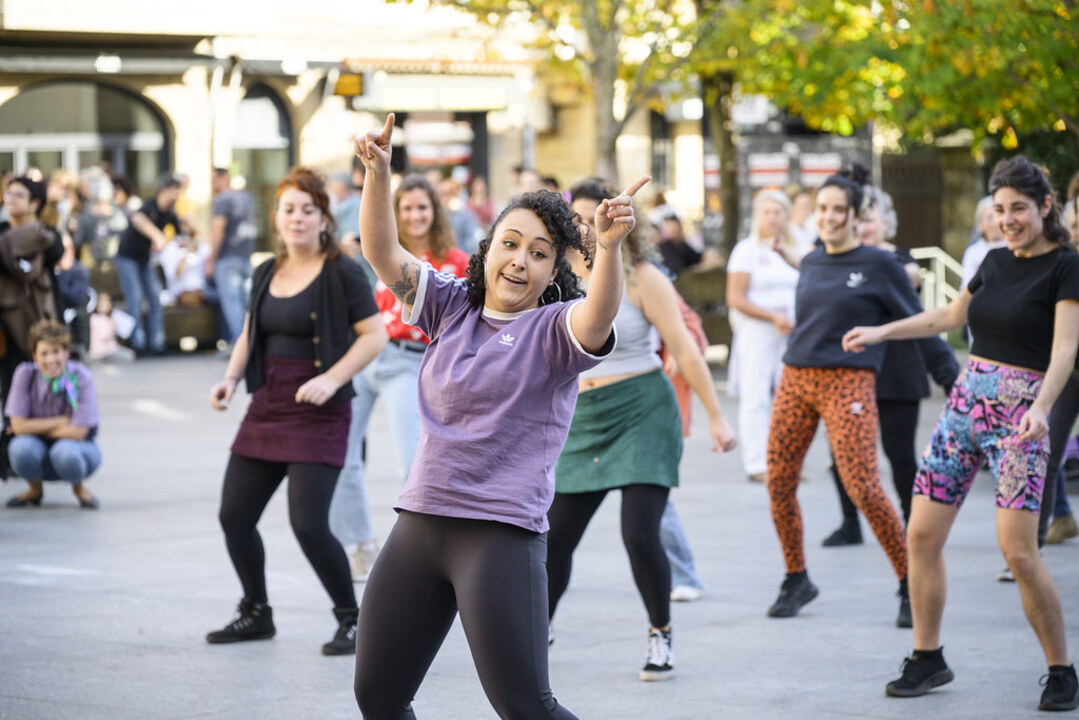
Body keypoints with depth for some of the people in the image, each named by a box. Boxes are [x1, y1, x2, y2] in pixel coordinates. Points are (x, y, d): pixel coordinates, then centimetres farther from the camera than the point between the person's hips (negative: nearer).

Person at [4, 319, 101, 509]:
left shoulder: (81, 377, -18)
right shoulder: (25, 374, -14)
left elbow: (78, 432, -19)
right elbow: (18, 426, -16)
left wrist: (36, 427, -14)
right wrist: (61, 421, -19)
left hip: (76, 446, -2)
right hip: (39, 447, 2)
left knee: (64, 451, -37)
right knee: (20, 448, -33)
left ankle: (79, 488, 0)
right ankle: (36, 489, 3)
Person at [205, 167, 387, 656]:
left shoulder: (342, 273, -7)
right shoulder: (266, 275, 11)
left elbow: (375, 335, -11)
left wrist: (332, 378, -22)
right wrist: (231, 378, 4)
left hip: (318, 414, -7)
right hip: (266, 408, 7)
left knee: (308, 524, -14)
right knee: (234, 515, 6)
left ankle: (350, 620, 4)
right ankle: (256, 614, 25)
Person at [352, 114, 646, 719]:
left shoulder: (555, 329, -5)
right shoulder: (453, 308, 11)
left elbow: (599, 315, -26)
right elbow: (383, 252, 3)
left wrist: (610, 246, -45)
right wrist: (378, 173, -13)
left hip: (503, 533, -6)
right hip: (420, 524, 6)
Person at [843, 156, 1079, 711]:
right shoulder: (995, 262, 13)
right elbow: (951, 315, 30)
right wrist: (882, 332, 29)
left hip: (1018, 412, -7)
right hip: (965, 401, 7)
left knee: (1017, 550, -14)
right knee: (922, 536, 3)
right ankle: (928, 659, 18)